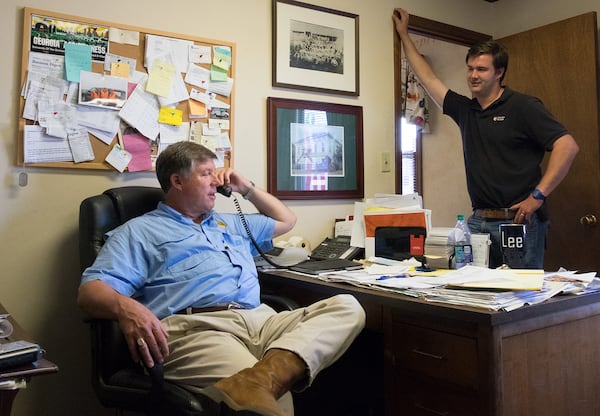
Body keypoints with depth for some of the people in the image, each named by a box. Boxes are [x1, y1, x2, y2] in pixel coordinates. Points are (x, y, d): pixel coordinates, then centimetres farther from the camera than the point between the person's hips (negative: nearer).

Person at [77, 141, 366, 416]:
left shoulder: (231, 223, 35)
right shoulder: (139, 232, 15)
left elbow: (286, 220, 49)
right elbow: (90, 290, 0)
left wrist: (247, 188, 36)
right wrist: (126, 307, -25)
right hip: (196, 328, -8)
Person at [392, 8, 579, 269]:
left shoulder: (523, 106, -3)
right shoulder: (465, 109, 14)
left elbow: (567, 145, -10)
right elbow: (428, 79, 22)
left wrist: (538, 196, -15)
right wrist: (404, 35, 27)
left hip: (518, 221, -5)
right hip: (478, 222, 6)